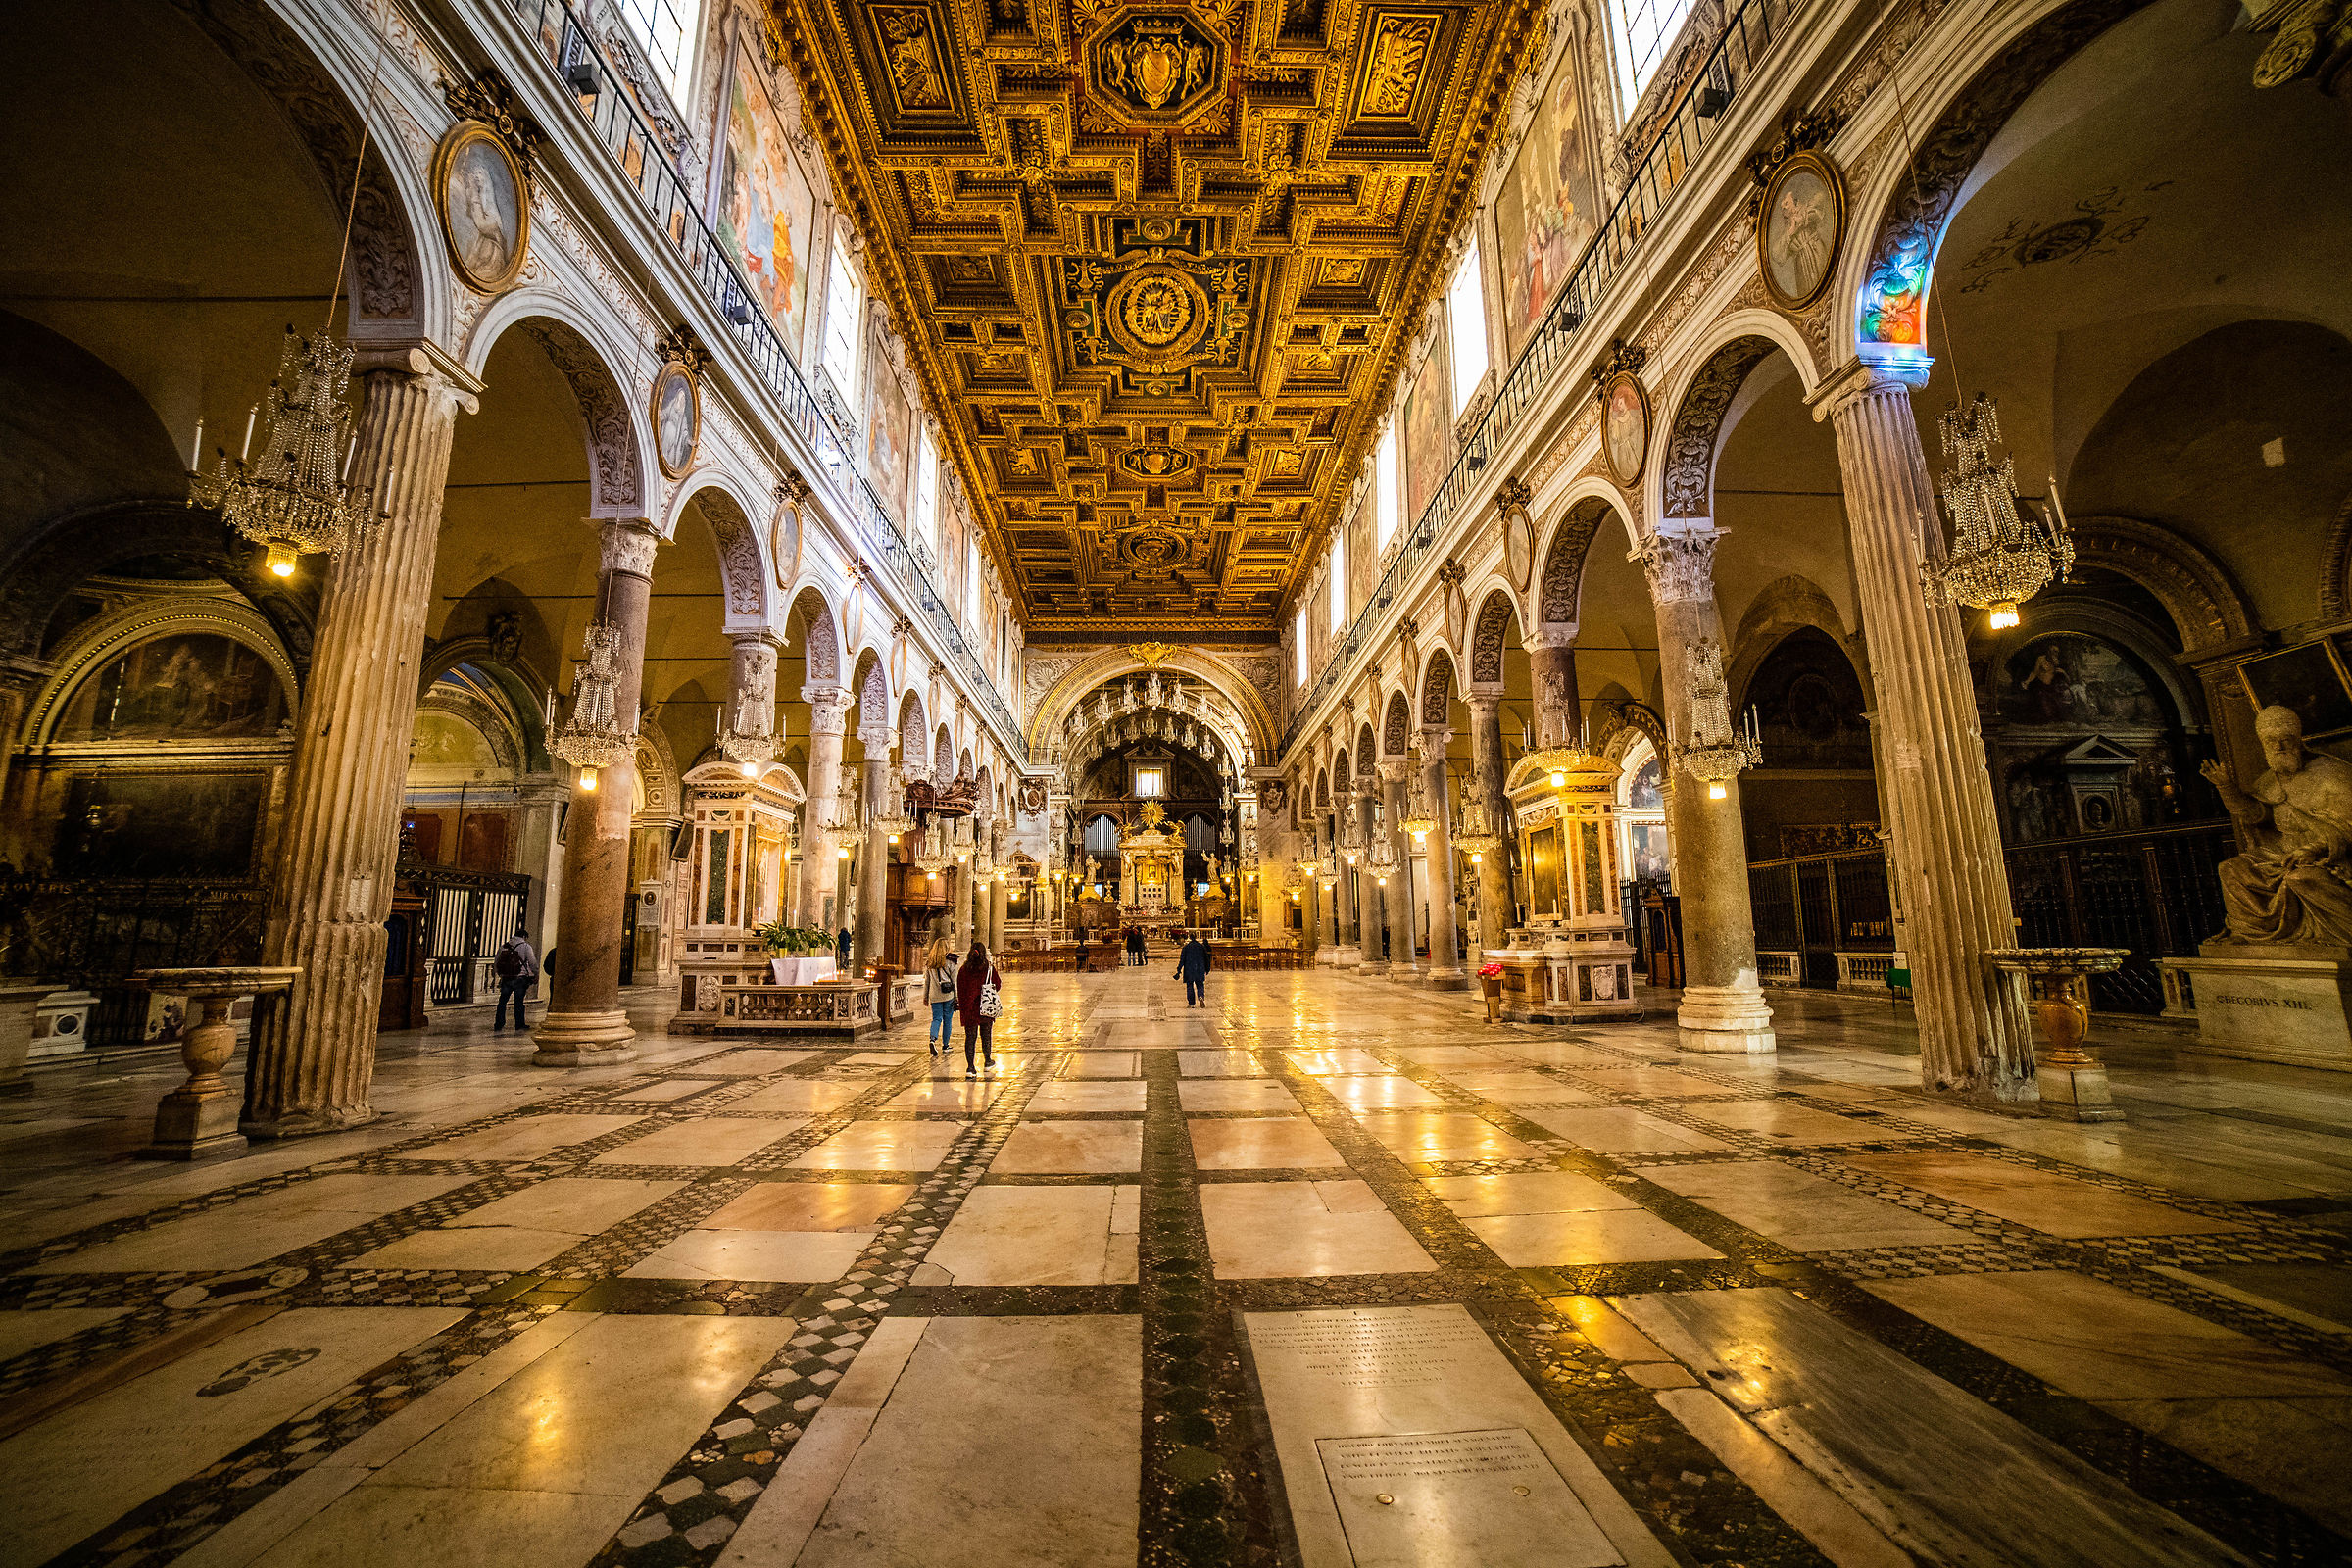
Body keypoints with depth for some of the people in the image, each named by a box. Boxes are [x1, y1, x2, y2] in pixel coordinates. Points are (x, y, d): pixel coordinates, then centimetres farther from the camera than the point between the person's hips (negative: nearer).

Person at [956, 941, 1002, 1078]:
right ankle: (988, 1062, 29)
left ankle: (970, 1067, -4)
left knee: (970, 1036, 3)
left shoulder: (964, 969, -2)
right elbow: (997, 986, 3)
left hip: (969, 1008, 1)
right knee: (986, 1034, 15)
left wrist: (962, 1006, 9)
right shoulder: (989, 968, -6)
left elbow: (960, 990, 1)